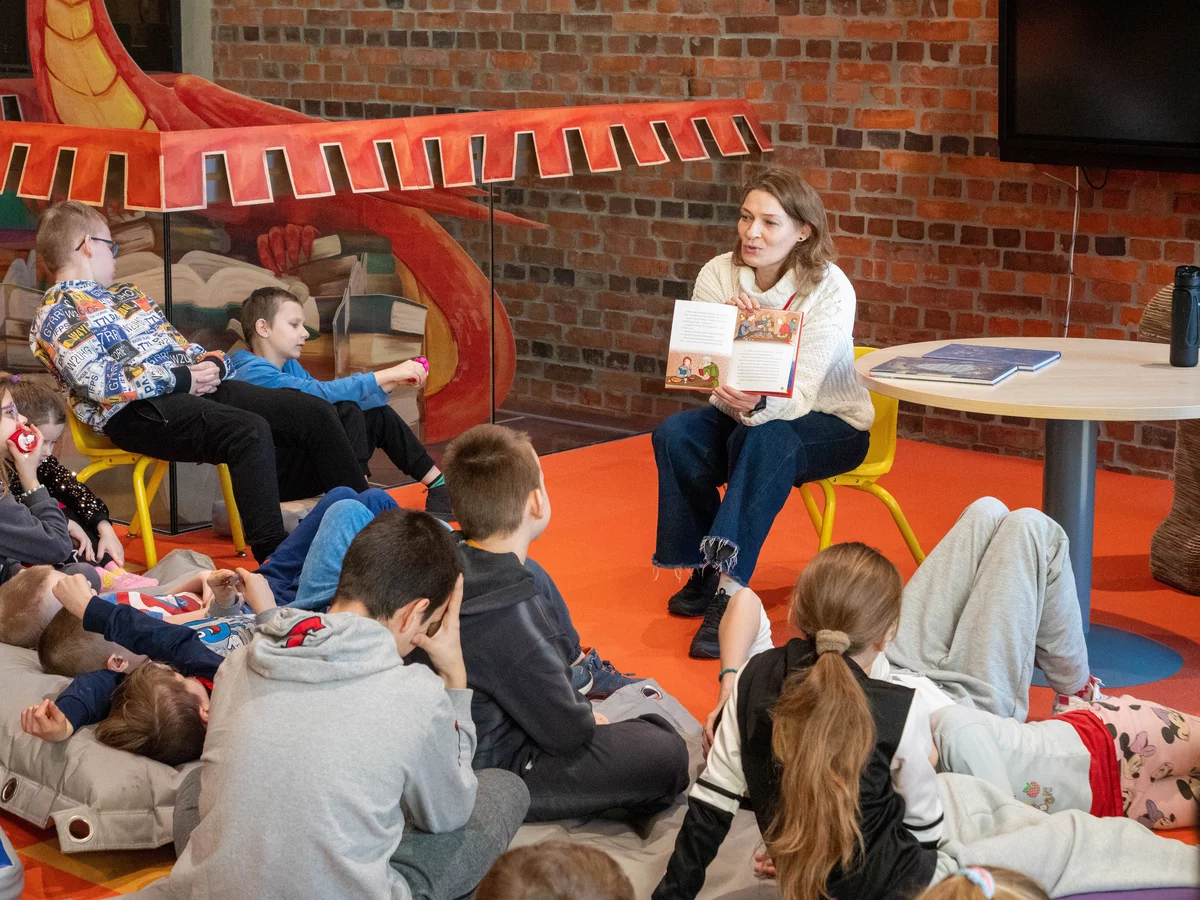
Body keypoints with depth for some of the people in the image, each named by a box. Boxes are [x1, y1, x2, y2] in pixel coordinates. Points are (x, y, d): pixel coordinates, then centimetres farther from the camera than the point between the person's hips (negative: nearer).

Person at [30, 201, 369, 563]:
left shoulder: (126, 294, 28)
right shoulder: (57, 312, 1)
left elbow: (180, 344, 26)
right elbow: (98, 382, -14)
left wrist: (211, 362, 2)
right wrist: (181, 380, -14)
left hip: (191, 385, 8)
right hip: (135, 412, -8)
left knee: (315, 412, -5)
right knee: (249, 432, -35)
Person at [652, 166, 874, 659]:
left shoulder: (829, 290, -20)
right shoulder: (719, 275, -10)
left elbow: (799, 395, -28)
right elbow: (705, 372, -14)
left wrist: (757, 404, -50)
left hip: (830, 423, -4)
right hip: (741, 412, 4)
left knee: (765, 439, -37)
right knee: (674, 435, -25)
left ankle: (730, 588, -39)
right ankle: (703, 570, -10)